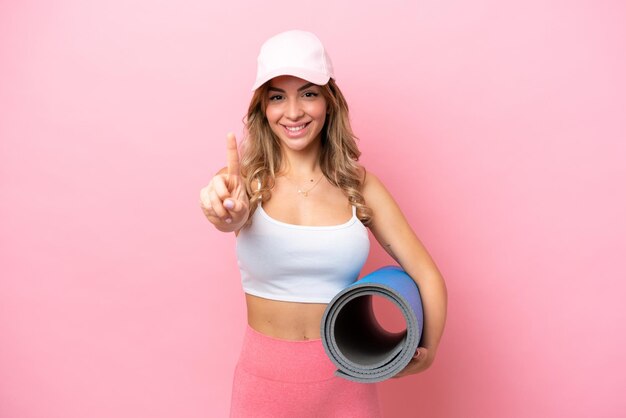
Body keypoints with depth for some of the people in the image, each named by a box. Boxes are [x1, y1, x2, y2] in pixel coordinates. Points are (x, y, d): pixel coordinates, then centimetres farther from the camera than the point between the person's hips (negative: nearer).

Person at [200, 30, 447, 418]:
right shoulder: (249, 181, -9)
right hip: (265, 378, 0)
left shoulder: (359, 185, -6)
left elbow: (427, 275, -4)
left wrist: (427, 352, -11)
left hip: (346, 377, 1)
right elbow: (230, 212, -32)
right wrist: (227, 212, -52)